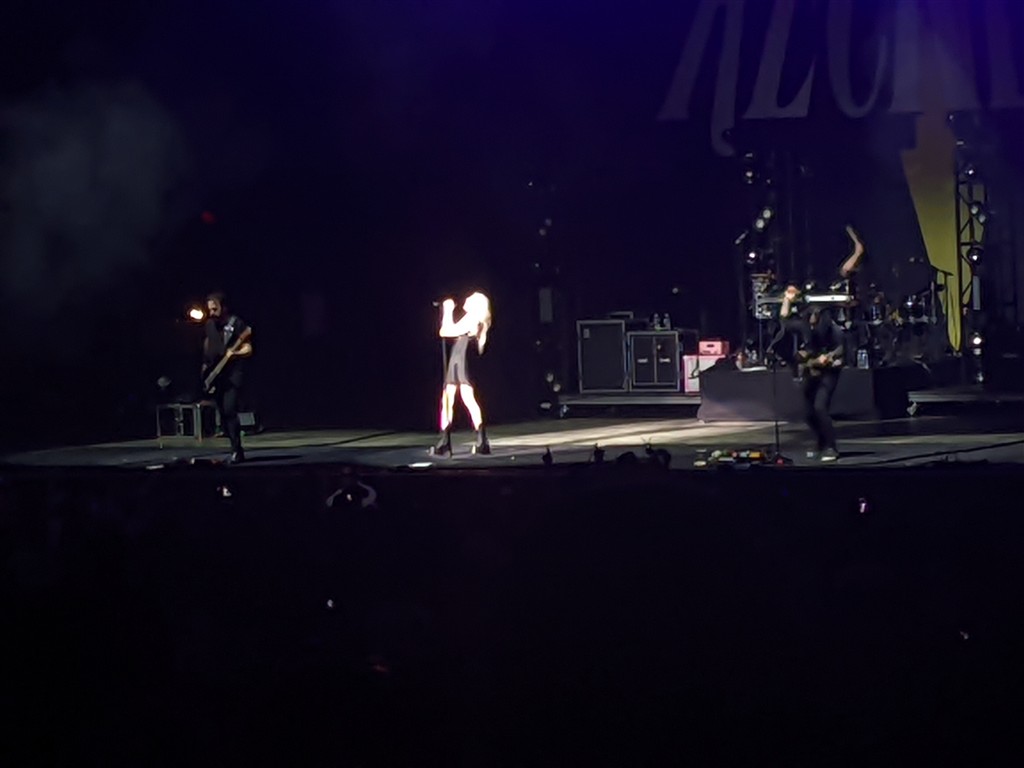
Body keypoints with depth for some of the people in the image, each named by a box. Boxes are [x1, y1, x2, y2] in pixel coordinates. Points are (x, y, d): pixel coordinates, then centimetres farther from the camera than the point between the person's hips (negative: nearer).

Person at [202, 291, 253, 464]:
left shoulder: (236, 324, -8)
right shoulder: (210, 324, 10)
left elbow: (248, 350, -11)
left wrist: (233, 354, -29)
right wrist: (205, 364, 20)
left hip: (233, 374, -7)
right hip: (216, 375, 7)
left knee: (229, 410, -19)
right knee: (223, 414, 7)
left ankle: (237, 451, -17)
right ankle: (235, 448, 16)